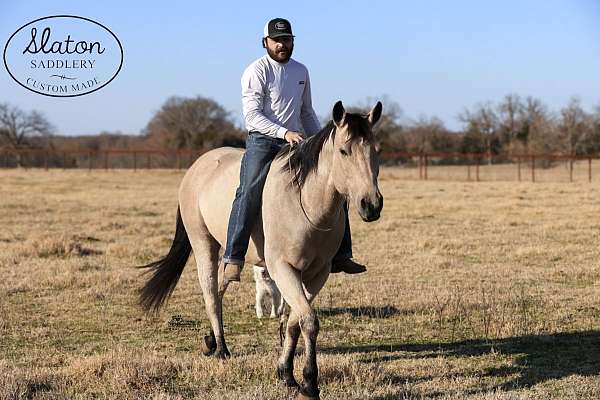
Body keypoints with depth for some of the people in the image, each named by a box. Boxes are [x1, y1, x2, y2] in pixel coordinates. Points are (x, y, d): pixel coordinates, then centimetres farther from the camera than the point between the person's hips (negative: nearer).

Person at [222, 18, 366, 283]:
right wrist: (284, 133, -26)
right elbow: (252, 115, -16)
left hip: (296, 141, 6)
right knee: (249, 193, -25)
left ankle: (340, 255, 8)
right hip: (262, 141, -6)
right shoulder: (256, 71, -7)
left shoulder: (301, 71, 14)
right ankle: (233, 260, -25)